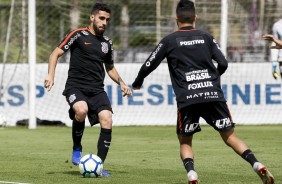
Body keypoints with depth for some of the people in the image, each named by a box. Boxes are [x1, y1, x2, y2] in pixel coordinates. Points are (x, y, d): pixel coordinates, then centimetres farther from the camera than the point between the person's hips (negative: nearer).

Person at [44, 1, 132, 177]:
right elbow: (56, 53, -2)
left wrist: (121, 83, 14)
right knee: (81, 110, -35)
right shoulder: (79, 35, -1)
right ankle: (77, 148, -8)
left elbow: (110, 67, 30)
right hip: (76, 87, -5)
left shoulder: (107, 43, 16)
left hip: (97, 90, 5)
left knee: (107, 121, -15)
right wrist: (51, 75, -17)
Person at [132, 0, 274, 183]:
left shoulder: (169, 41, 7)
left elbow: (149, 65, 10)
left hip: (187, 100, -2)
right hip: (214, 95, 2)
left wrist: (137, 83, 30)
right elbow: (223, 64, 10)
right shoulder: (206, 37, 13)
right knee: (229, 135, 9)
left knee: (185, 141, 13)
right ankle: (257, 165, -12)